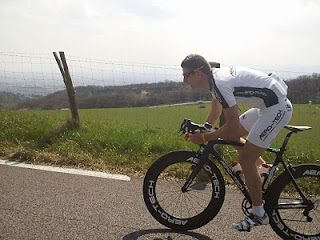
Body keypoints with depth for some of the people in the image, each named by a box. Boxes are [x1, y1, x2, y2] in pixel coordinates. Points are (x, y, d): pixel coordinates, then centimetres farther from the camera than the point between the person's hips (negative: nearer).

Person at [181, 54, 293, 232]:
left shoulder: (220, 84, -24)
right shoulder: (215, 77, 6)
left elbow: (233, 126, -23)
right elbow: (215, 112, 20)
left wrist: (204, 138, -14)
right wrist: (200, 131, 15)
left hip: (277, 108, -10)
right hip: (267, 105, 10)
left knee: (245, 159, -8)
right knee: (230, 135, 15)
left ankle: (259, 214, 4)